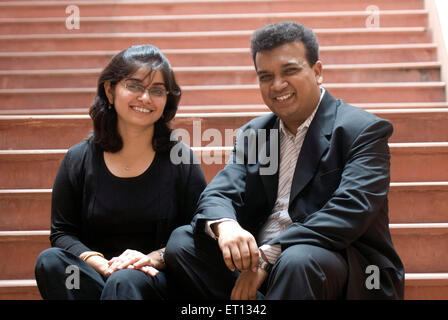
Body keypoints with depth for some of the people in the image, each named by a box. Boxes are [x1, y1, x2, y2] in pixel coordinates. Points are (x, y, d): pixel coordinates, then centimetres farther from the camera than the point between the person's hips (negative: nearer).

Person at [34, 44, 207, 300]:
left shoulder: (181, 159, 1)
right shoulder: (79, 159, 5)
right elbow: (62, 231, 4)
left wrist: (154, 258, -17)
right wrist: (102, 265, -14)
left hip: (160, 282, -4)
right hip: (94, 275, 5)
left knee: (125, 281, -36)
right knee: (50, 260, -25)